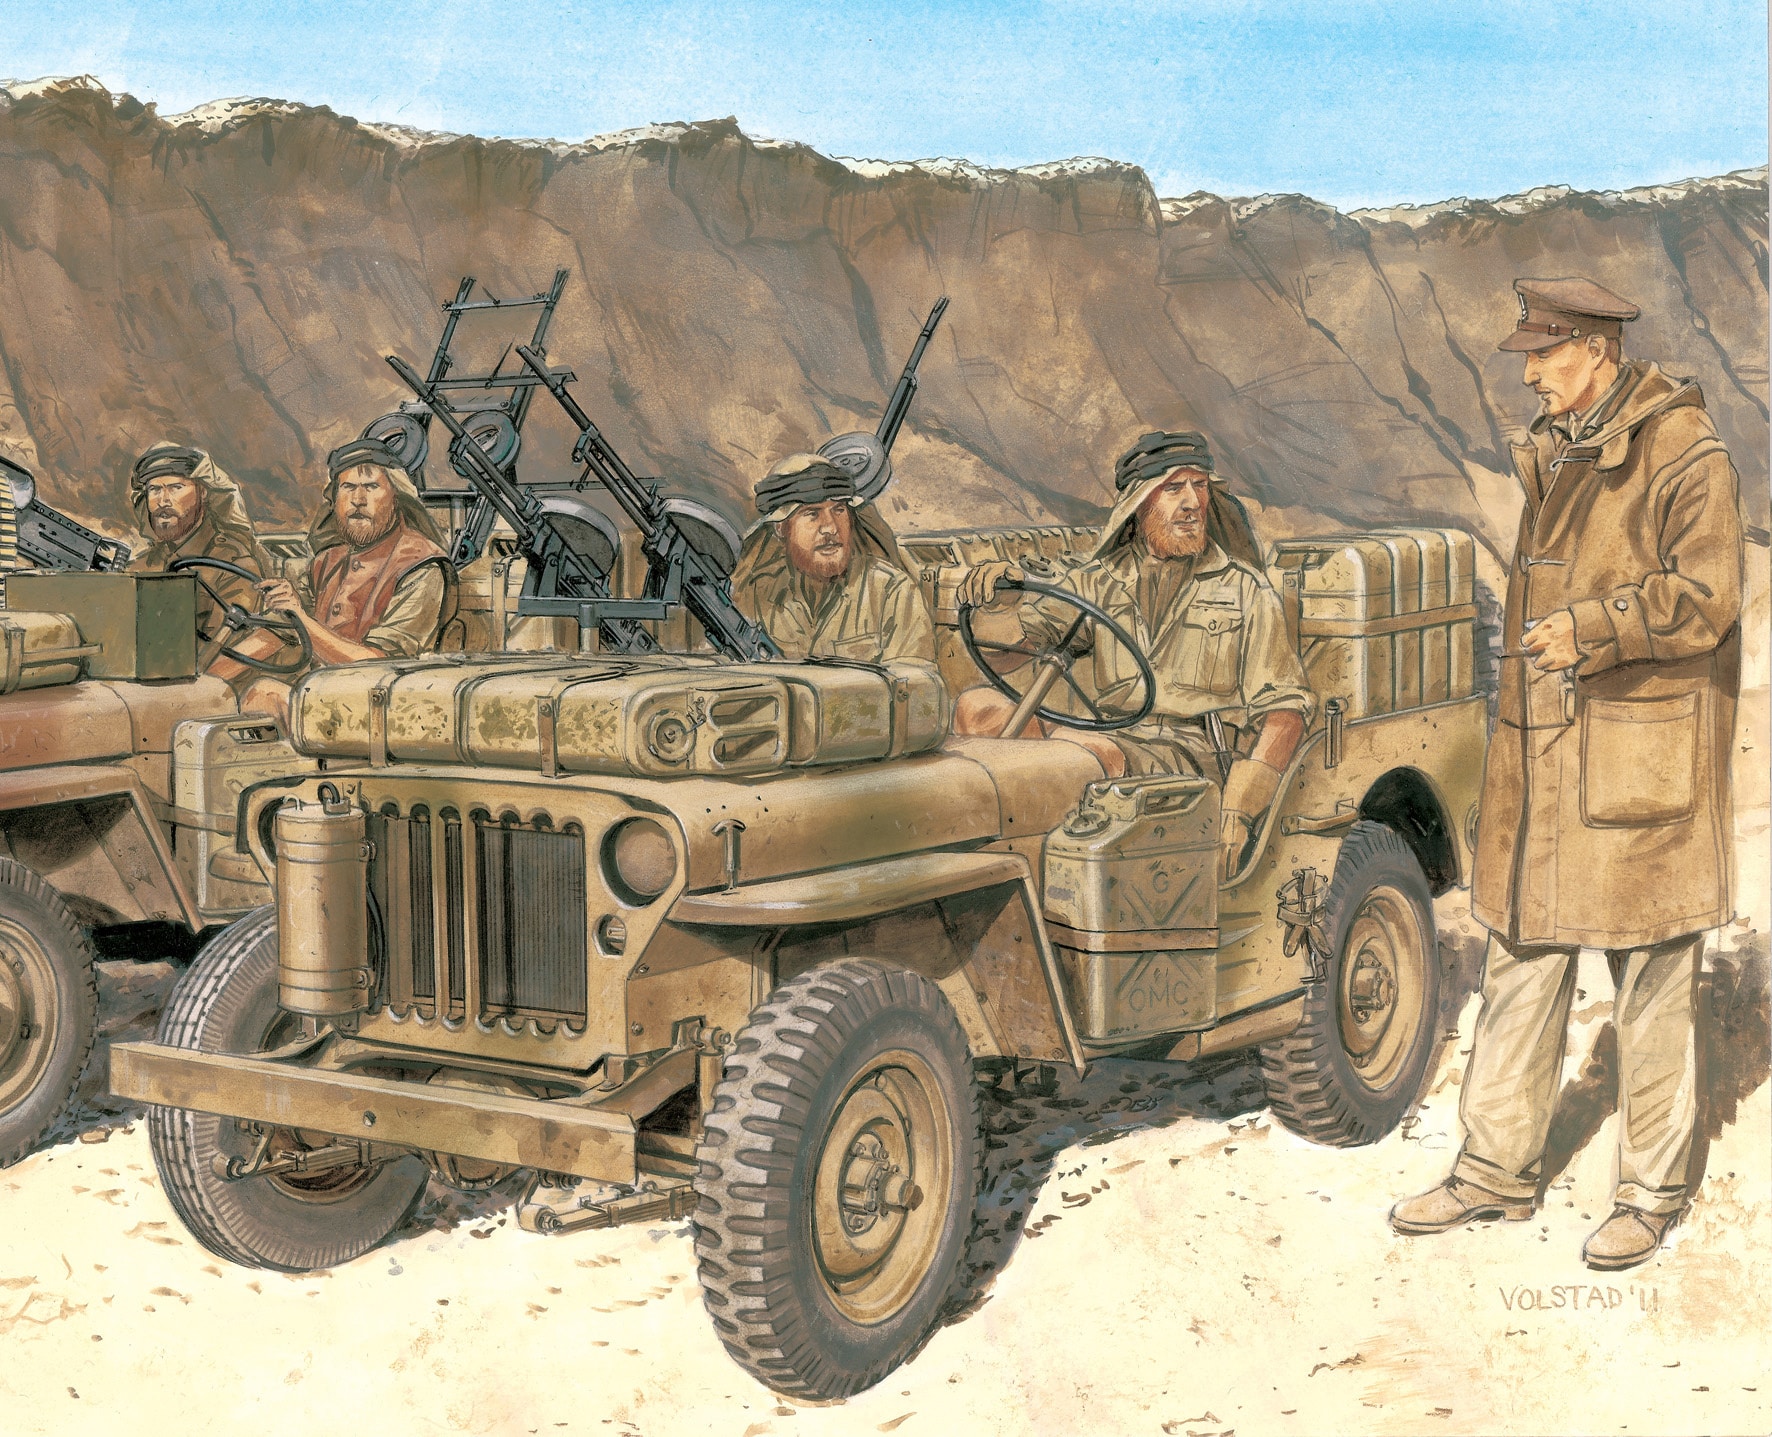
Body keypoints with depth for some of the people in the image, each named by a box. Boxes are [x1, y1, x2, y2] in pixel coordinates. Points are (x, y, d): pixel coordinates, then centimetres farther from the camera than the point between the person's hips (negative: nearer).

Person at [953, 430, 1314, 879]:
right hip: (1111, 743, 4)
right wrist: (999, 583, -17)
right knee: (977, 707, -20)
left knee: (1077, 748, -35)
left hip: (1199, 757, -4)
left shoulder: (1244, 589, 11)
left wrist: (1237, 813, -10)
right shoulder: (1099, 581, 18)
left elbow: (1286, 707, 4)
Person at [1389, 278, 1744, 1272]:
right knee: (1522, 965, 12)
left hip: (1640, 772, -8)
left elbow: (1706, 598, -20)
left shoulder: (1684, 456, -11)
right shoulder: (1557, 454, 14)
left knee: (1653, 985, 4)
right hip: (1544, 765, 8)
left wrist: (1591, 627, -27)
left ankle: (1654, 1192, 17)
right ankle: (1500, 1171, 23)